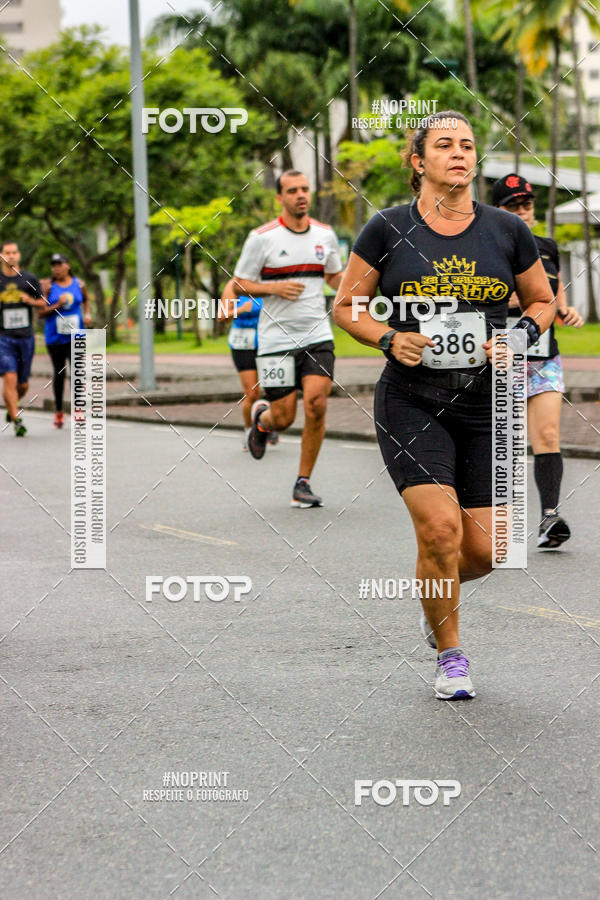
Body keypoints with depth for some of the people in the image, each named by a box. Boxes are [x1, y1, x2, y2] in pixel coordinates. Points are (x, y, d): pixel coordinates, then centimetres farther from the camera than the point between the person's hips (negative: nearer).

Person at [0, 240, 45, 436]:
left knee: (23, 385, 7)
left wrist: (31, 301, -10)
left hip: (26, 337, 2)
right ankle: (16, 421, -11)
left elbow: (43, 302, 11)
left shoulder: (30, 279, 5)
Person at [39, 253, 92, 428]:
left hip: (76, 336, 1)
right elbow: (41, 313, -7)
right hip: (55, 337, -1)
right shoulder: (48, 285, -4)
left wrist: (87, 314, 8)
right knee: (59, 373, 6)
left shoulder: (79, 284, 4)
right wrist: (57, 305, -20)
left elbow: (86, 300, 25)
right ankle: (58, 412, 18)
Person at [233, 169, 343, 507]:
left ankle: (303, 483, 1)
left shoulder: (325, 234, 7)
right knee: (283, 419, -1)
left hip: (318, 336, 3)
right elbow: (240, 284, 0)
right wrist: (274, 288, -18)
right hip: (276, 339, -3)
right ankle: (262, 418, 39)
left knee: (316, 406, -14)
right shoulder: (262, 237, -5)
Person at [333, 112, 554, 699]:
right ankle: (450, 655, 6)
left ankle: (436, 596, 36)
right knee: (440, 527, -17)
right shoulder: (388, 230, -2)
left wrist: (520, 336, -4)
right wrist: (391, 339, -12)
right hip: (411, 403, -2)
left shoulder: (507, 231, 3)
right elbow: (346, 307, 5)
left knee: (482, 551, -1)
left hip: (486, 405, 2)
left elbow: (542, 300, 16)